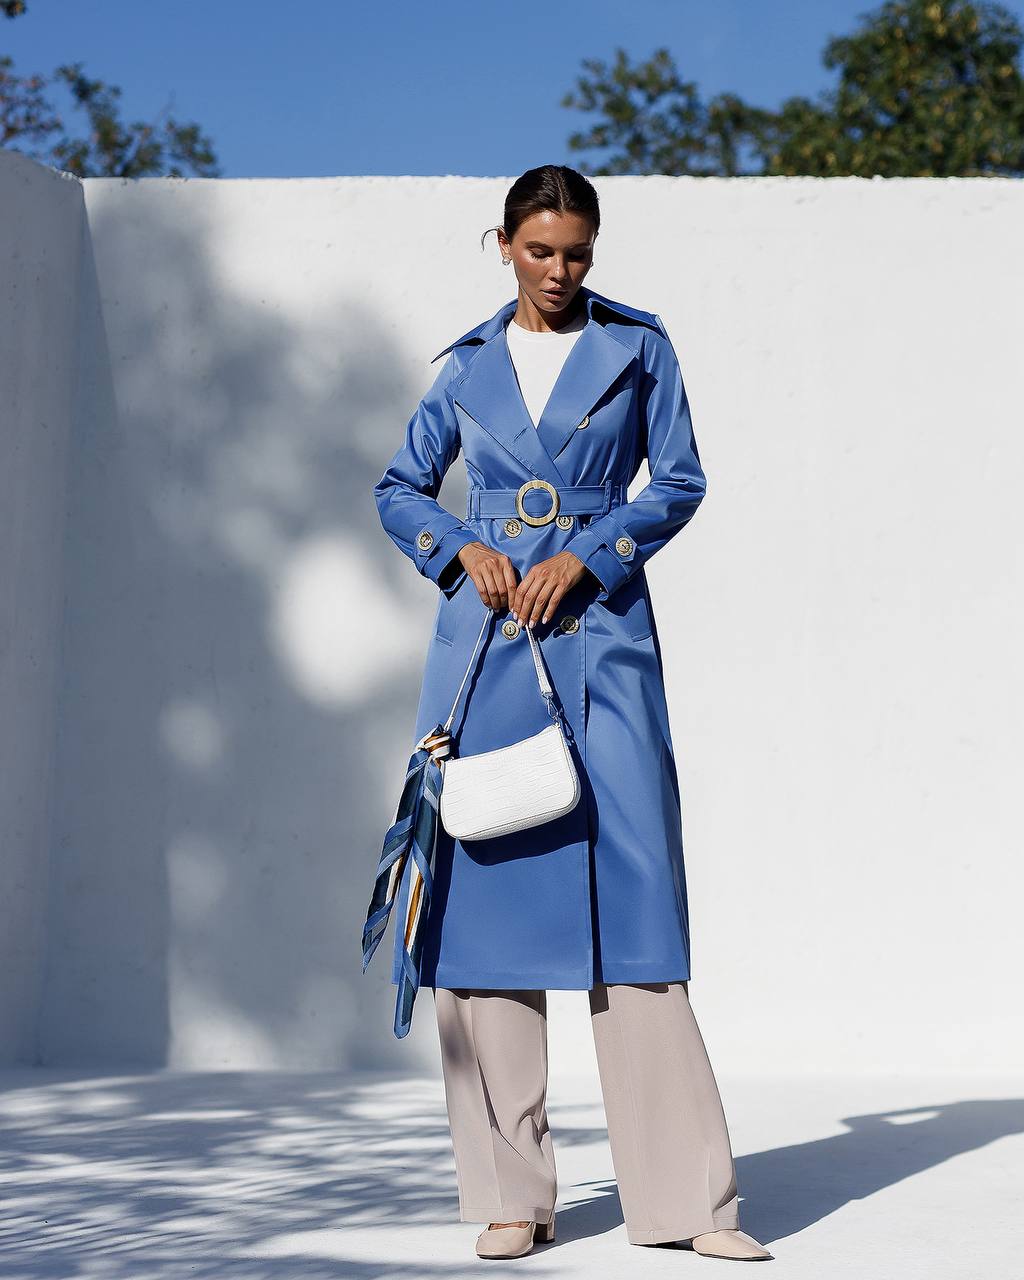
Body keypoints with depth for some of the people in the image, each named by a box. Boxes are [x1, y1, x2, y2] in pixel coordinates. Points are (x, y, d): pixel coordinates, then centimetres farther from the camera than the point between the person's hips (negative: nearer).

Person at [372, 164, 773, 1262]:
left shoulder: (637, 346, 9)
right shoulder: (469, 364, 14)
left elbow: (679, 480, 5)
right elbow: (399, 488, 16)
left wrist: (584, 556, -9)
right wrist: (464, 548, -4)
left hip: (600, 627, -2)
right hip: (483, 634, 2)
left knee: (631, 889, -7)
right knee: (486, 892, -2)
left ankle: (684, 1196, -3)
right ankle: (510, 1194, 6)